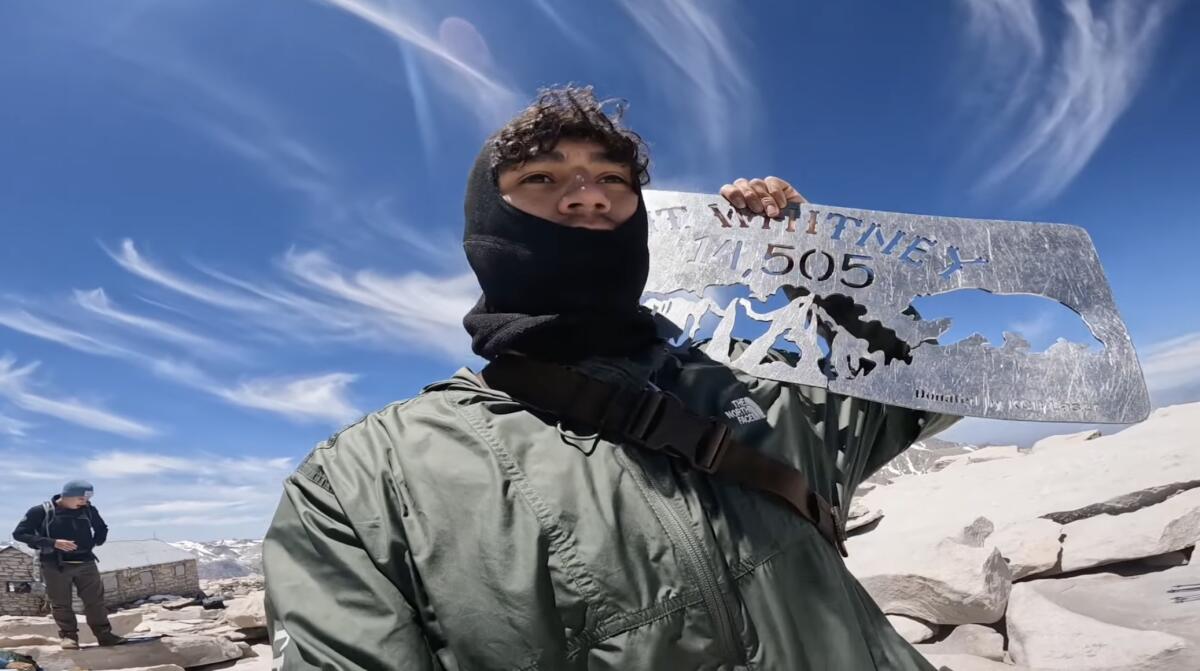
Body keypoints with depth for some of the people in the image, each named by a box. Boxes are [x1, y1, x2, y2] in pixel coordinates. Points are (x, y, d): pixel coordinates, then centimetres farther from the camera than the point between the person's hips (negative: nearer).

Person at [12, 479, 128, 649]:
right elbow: (19, 533, -11)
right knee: (61, 604, 2)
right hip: (55, 565, -3)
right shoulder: (40, 511, -9)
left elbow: (102, 528, 21)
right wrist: (53, 543, -20)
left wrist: (96, 542, 3)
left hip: (85, 563, 3)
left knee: (95, 600, 2)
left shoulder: (89, 510, 3)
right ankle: (69, 635, 16)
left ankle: (104, 634, 8)